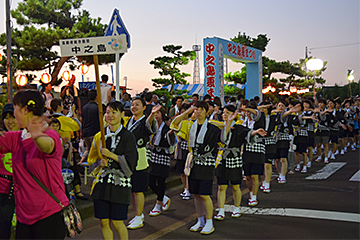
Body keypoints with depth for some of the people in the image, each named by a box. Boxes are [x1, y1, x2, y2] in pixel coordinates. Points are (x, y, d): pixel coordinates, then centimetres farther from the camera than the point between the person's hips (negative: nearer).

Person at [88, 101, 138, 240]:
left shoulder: (127, 136, -5)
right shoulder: (100, 135, 8)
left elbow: (130, 162, -9)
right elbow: (92, 158, 17)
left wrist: (110, 155, -13)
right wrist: (100, 161, -4)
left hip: (120, 183, -4)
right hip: (102, 182, 4)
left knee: (117, 222, -1)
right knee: (104, 222, 6)